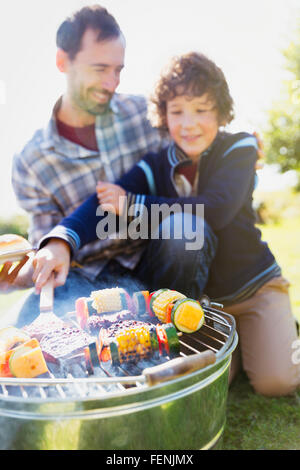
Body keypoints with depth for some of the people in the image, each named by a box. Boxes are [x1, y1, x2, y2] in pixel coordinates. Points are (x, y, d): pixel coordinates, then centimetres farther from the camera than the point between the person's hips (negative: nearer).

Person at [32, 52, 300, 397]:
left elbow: (215, 210, -30)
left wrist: (132, 205, -27)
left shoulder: (239, 148, -13)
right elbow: (104, 201, -24)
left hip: (254, 285, -1)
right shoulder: (155, 167, -8)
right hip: (198, 294, 2)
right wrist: (61, 241, -44)